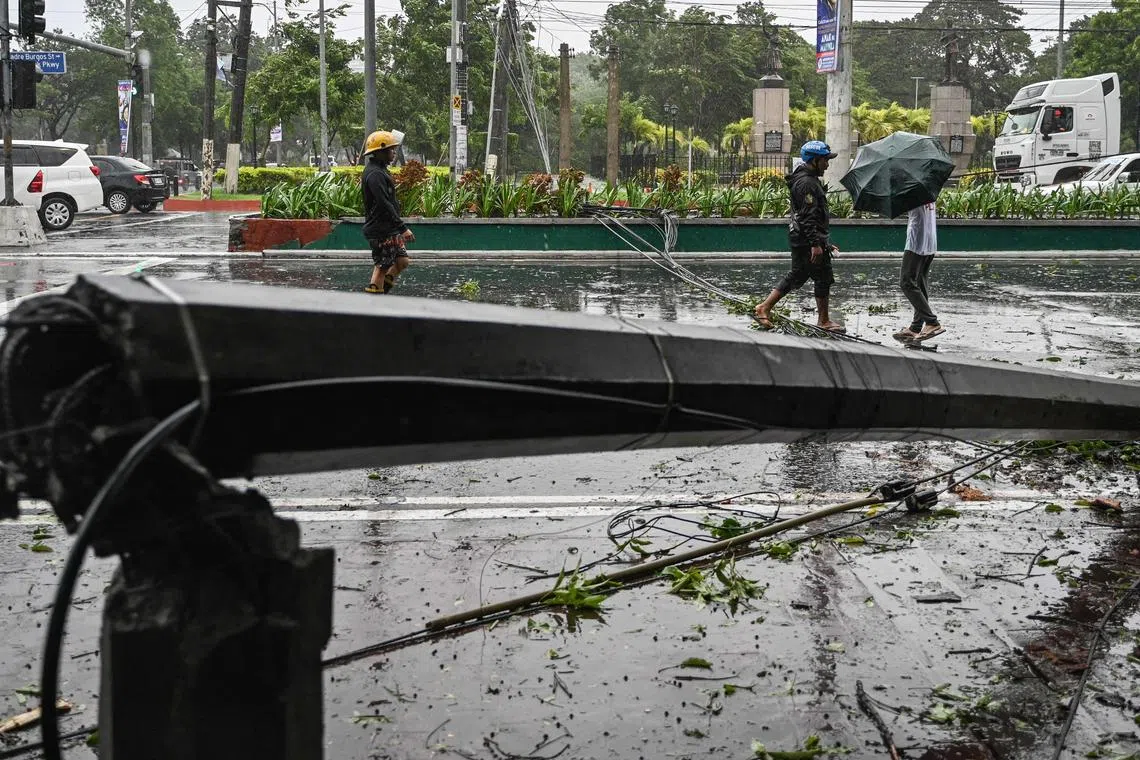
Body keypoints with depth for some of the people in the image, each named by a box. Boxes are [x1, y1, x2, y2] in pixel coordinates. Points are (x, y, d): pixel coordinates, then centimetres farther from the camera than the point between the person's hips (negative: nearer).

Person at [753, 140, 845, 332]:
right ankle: (824, 321, 8)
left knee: (796, 276, 14)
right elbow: (808, 217, -23)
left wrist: (825, 242, 27)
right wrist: (816, 244, -26)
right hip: (808, 240, -11)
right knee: (823, 278, -1)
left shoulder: (810, 180, 18)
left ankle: (765, 307, 14)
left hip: (800, 240, 11)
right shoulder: (807, 183, -17)